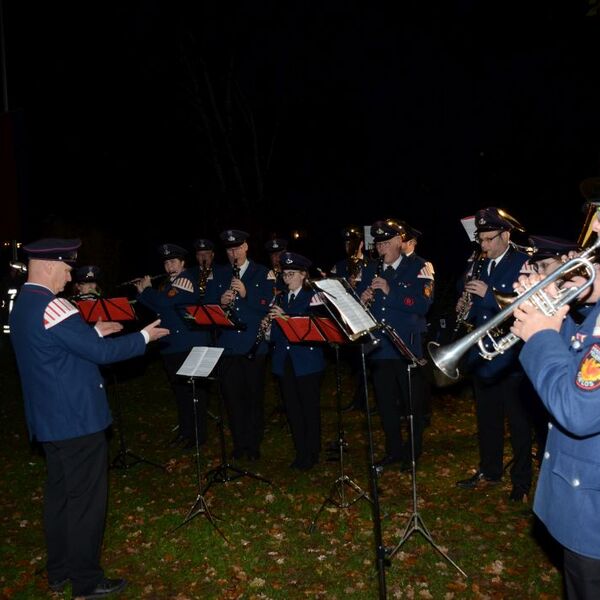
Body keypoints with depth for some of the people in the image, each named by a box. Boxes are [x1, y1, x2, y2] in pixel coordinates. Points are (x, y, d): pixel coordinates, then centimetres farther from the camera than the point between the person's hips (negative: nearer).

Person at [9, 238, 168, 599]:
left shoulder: (23, 305, 9)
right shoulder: (52, 306, -22)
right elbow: (101, 353, -22)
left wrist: (94, 332, 18)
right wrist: (144, 337, -10)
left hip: (50, 418, 10)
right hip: (77, 420, -10)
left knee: (60, 494, 19)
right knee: (86, 500, 2)